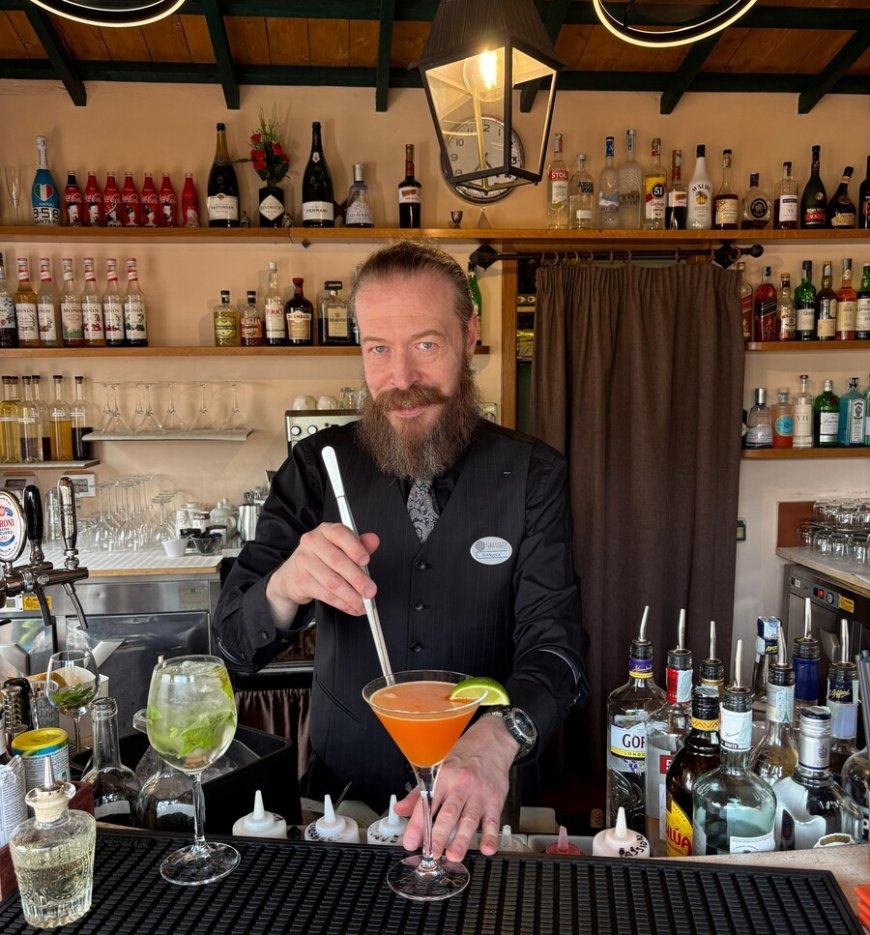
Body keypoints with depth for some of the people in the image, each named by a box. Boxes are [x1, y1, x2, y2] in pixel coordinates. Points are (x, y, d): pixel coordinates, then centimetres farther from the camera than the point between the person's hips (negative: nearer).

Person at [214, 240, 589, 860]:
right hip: (342, 790, 1)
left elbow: (553, 640, -12)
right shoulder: (317, 466, -4)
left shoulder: (533, 474, -6)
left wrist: (497, 738, -33)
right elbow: (236, 643, -5)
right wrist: (285, 587, -28)